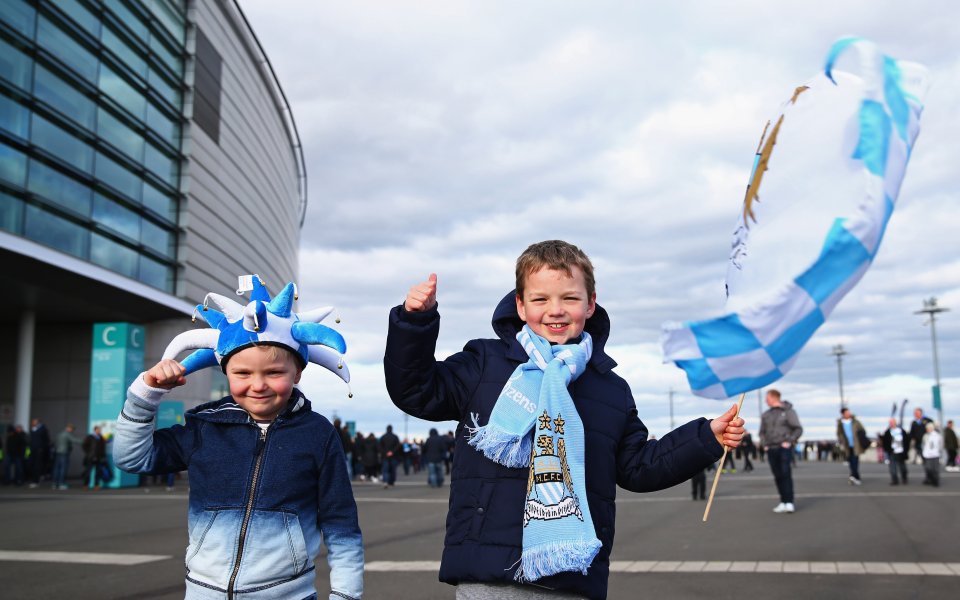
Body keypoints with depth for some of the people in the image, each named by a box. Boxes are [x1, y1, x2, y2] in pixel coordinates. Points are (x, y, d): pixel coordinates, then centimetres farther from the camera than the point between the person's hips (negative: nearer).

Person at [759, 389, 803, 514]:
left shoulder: (788, 412, -1)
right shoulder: (766, 415, 14)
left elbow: (798, 429, -2)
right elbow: (762, 432, 21)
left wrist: (789, 441, -12)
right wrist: (764, 444, 6)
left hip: (784, 448, -5)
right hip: (771, 449, 5)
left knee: (786, 474, -12)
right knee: (778, 476, 4)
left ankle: (789, 502, -11)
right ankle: (783, 502, 8)